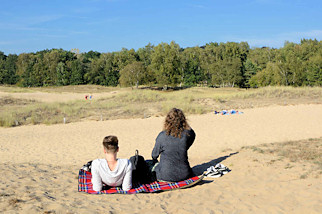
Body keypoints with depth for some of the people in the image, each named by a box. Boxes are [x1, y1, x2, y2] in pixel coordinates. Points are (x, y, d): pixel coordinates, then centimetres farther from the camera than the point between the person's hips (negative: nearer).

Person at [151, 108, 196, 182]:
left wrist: (155, 161, 22)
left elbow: (154, 154, 1)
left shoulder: (162, 136, -16)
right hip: (184, 175, 2)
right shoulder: (187, 134, -14)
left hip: (166, 176, -2)